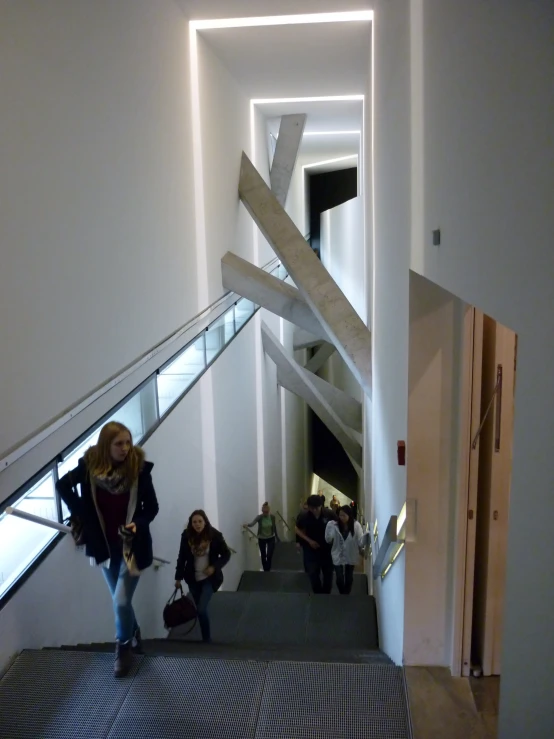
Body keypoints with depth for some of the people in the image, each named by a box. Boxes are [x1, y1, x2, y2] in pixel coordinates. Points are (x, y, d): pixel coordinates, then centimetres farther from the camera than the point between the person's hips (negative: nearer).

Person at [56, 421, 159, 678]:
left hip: (132, 545, -3)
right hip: (104, 544, 3)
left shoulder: (139, 468, -17)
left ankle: (123, 649, 20)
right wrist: (80, 514, -4)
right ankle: (134, 634, 45)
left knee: (121, 602, -6)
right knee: (120, 601, 17)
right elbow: (63, 485, 3)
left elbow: (152, 507, -9)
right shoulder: (90, 465, -13)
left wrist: (138, 524, -28)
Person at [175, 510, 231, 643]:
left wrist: (214, 567, -17)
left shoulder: (215, 535, -13)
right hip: (193, 579, 3)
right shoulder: (186, 536, -8)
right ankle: (206, 639, 27)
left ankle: (207, 640, 3)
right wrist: (178, 577, 0)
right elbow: (182, 557, 0)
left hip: (209, 578, -3)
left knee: (202, 609, -13)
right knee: (200, 609, 11)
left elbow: (226, 554, -5)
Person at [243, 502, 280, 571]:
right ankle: (265, 571, 25)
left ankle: (268, 570, 6)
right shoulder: (259, 517, -17)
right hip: (261, 539, 0)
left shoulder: (272, 517, -10)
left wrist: (277, 538, 9)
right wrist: (247, 525, -55)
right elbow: (252, 524, -33)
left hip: (271, 538, 0)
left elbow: (275, 528, 2)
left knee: (269, 556, -10)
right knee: (263, 556, 9)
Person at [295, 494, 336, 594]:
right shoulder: (304, 517, -15)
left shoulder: (329, 514, -18)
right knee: (313, 574, 4)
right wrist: (309, 540, -10)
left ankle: (326, 595, 32)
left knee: (328, 574, 12)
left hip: (327, 548, 0)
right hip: (312, 549, 0)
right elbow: (297, 530, 1)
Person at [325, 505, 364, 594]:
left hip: (351, 556, 0)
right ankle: (342, 595, 30)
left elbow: (360, 540, -20)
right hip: (338, 556, 0)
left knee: (349, 577, 17)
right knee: (339, 578, 2)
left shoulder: (356, 525, -15)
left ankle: (347, 595, 40)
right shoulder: (334, 525, -11)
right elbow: (328, 540, -13)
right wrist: (329, 527, -25)